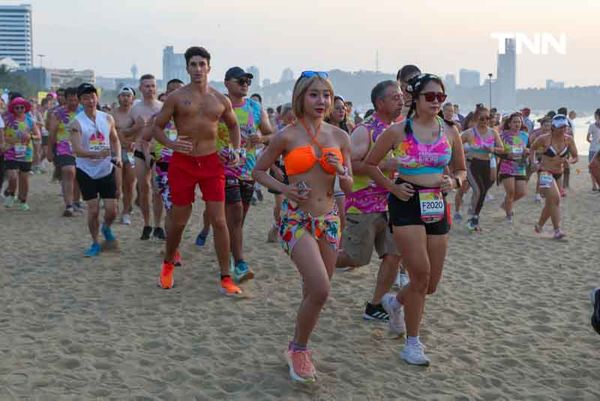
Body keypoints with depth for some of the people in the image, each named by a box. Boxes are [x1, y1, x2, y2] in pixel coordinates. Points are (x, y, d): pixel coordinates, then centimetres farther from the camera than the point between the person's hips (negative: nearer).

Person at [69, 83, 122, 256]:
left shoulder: (107, 118, 1)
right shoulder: (77, 123, -11)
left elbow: (115, 140, 15)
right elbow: (77, 150, -21)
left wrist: (118, 156, -4)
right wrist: (97, 154, -38)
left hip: (106, 170, 3)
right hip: (86, 171, -3)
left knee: (111, 210, 0)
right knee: (93, 210, -2)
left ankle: (106, 228, 34)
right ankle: (95, 243, 17)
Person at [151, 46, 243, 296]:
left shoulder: (221, 100, 6)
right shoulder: (176, 97, -1)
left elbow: (233, 125, 23)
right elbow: (157, 127, 2)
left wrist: (236, 150, 7)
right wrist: (170, 144, -18)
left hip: (211, 162, 1)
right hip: (182, 162, -1)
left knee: (219, 221, -5)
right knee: (179, 220, 8)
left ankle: (226, 278, 3)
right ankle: (168, 265, 35)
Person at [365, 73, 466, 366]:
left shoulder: (450, 133, 6)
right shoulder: (397, 131, -4)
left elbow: (461, 169, 17)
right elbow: (370, 164, 5)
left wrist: (453, 182, -6)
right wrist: (393, 187, -7)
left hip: (437, 205, 5)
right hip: (407, 203, -5)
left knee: (431, 284, 8)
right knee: (421, 273, -15)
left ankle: (396, 302, 42)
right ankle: (412, 343, 1)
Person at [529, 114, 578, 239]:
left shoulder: (569, 139, -3)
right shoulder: (544, 139, -11)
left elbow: (575, 157, 3)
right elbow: (533, 148, 8)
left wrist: (569, 161, -19)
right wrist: (534, 162, -4)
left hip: (559, 174, 5)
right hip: (546, 173, -5)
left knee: (551, 202, 16)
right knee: (555, 198, -21)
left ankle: (539, 225, 37)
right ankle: (557, 230, -19)